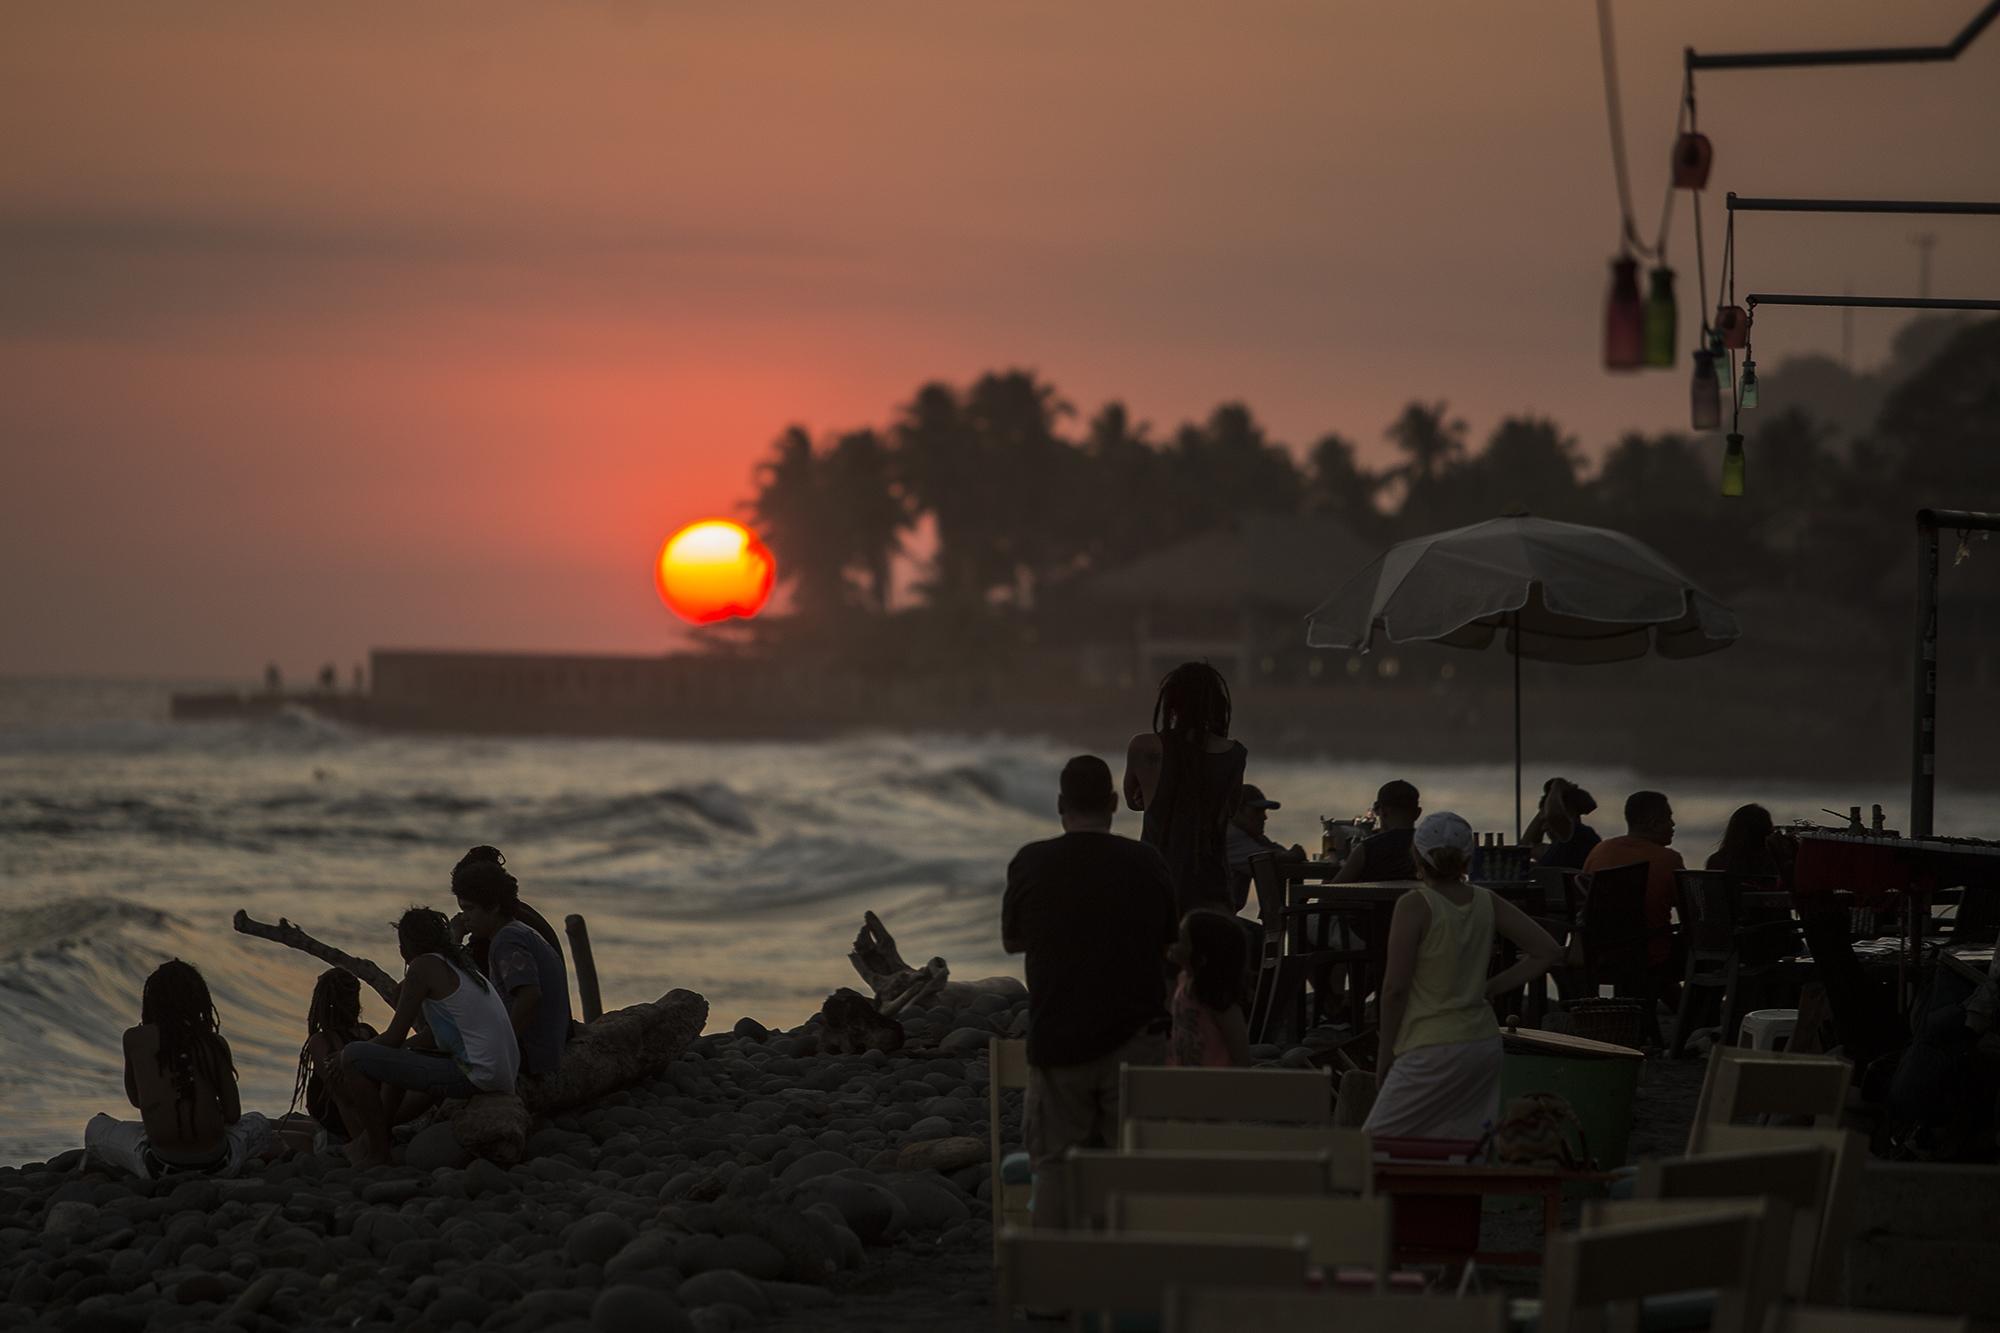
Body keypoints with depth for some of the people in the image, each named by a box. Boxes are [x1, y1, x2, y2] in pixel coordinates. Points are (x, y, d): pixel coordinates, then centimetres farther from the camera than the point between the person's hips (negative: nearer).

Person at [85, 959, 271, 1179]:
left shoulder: (134, 1039, 3)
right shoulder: (215, 1044, 2)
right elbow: (233, 1115, 6)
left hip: (160, 1165, 0)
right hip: (216, 1164, 0)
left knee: (95, 1129, 28)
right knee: (258, 1125, 35)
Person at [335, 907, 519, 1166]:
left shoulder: (424, 967, -6)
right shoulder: (461, 966, 22)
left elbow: (394, 1038, -6)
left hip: (474, 1075, -10)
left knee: (353, 1057, -11)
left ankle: (377, 1151, -1)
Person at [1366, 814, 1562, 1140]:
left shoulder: (1415, 906, -12)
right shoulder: (1487, 902, 5)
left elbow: (1396, 987, -13)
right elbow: (1548, 952, 8)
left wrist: (1385, 1054, -2)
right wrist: (1489, 989, 11)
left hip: (1433, 1049, -7)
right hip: (1484, 1043, 7)